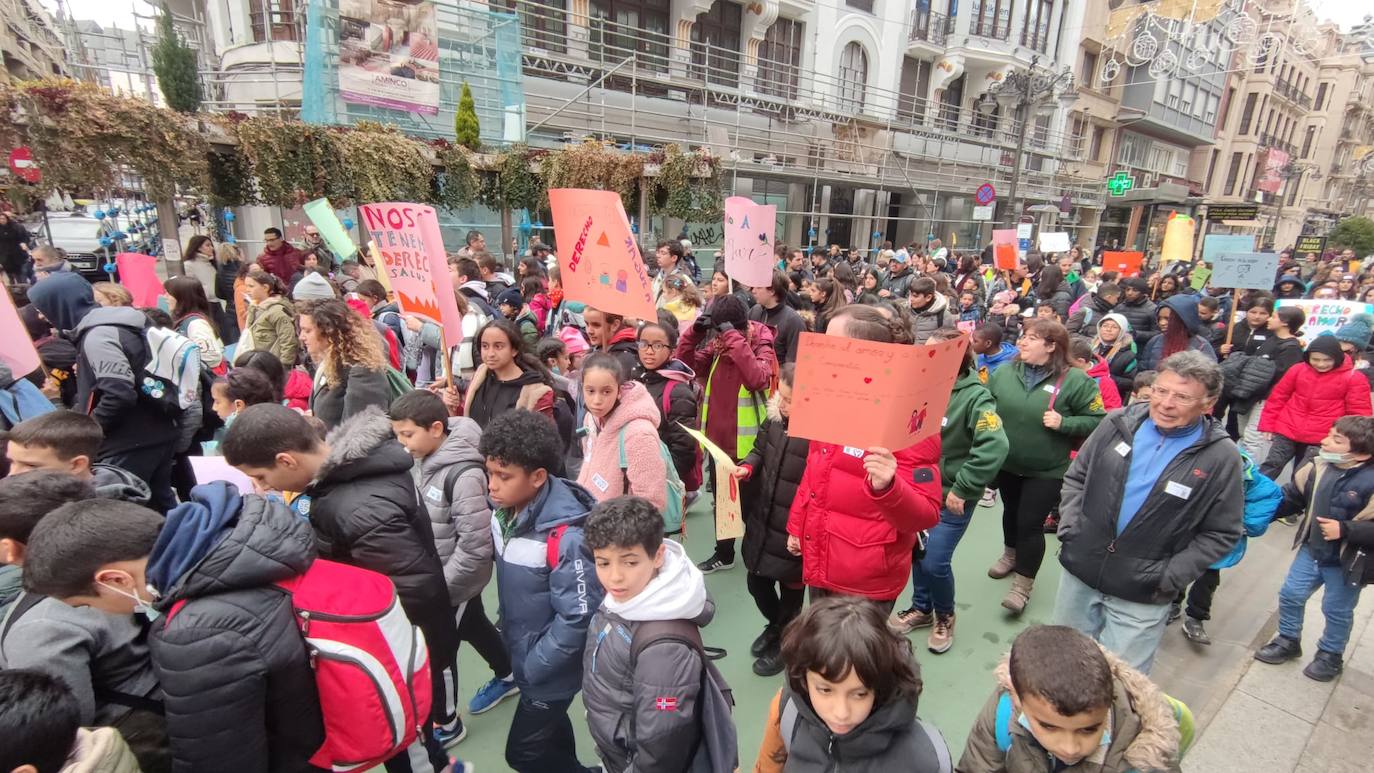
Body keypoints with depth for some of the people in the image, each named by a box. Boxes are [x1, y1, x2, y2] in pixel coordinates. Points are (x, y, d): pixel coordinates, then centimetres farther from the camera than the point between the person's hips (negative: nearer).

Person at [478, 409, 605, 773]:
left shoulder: (566, 535, -32)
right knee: (550, 731, 27)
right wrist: (506, 623, 8)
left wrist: (534, 668, -18)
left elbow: (579, 617, -26)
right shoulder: (505, 508, -9)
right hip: (523, 653, 7)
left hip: (550, 669, -7)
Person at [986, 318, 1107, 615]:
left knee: (1031, 523, 1)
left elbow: (1097, 420, -10)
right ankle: (1011, 555, 50)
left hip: (1047, 471, -4)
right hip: (1006, 464, 4)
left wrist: (1063, 423, -24)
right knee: (1011, 512, 23)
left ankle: (1023, 585, 19)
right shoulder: (1004, 372, -6)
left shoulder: (1075, 380, -15)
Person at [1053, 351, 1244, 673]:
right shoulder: (1120, 423, -4)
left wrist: (1170, 578, -11)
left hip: (1140, 597, -3)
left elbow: (1221, 533, -5)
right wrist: (1069, 528, -4)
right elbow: (1076, 477, 7)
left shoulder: (1221, 457, -10)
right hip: (1079, 571, 3)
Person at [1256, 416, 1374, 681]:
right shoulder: (1319, 468, -12)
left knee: (1337, 611, 15)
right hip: (1311, 551, 4)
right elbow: (1290, 498, 1)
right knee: (1290, 595, 13)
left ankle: (1330, 655, 37)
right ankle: (1288, 641, 35)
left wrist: (1345, 530, -27)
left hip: (1347, 563, -4)